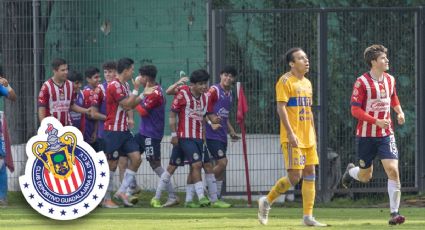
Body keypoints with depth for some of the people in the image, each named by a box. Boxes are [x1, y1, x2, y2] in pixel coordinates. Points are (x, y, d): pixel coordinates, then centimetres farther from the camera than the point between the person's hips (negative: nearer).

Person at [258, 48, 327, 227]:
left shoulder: (307, 83, 17)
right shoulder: (285, 81, -9)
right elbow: (281, 107, -15)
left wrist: (313, 134, 18)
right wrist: (290, 133, -22)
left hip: (308, 138, 8)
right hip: (293, 138, -8)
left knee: (310, 174, 3)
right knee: (294, 176, -11)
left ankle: (308, 217, 5)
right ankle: (266, 202, 7)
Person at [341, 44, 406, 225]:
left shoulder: (390, 80, 6)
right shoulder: (362, 82, -12)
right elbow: (355, 110, -13)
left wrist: (399, 112, 7)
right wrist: (376, 121, -24)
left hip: (386, 134, 3)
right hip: (366, 135, -3)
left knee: (393, 170, -14)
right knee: (365, 176, 9)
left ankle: (394, 213, -10)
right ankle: (351, 171, 47)